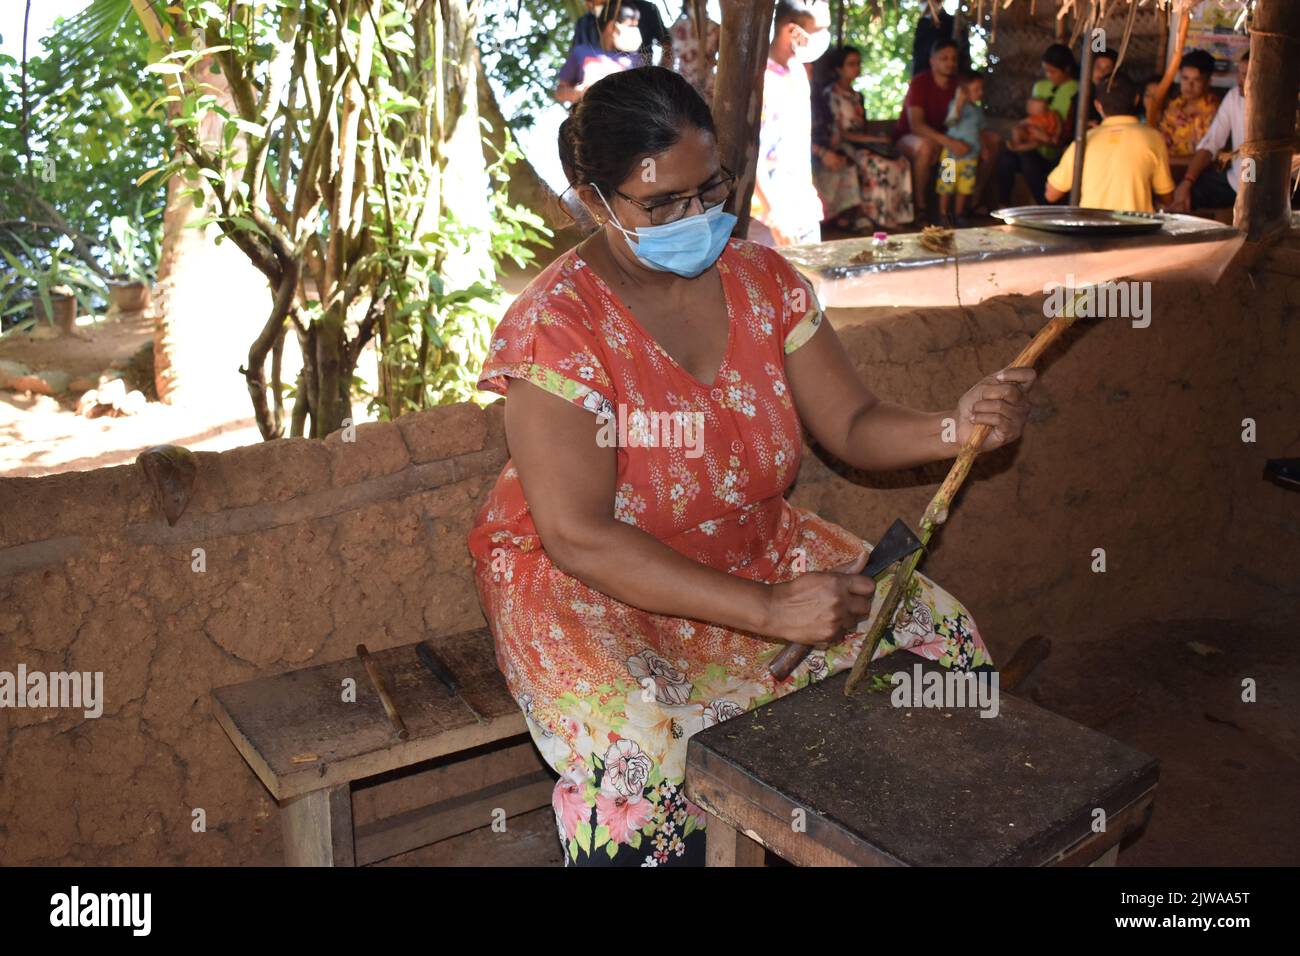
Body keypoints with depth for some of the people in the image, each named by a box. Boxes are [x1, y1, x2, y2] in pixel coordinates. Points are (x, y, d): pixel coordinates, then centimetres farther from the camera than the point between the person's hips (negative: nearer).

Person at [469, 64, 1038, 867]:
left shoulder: (764, 281, -2)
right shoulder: (556, 326, -21)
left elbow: (855, 426, -1)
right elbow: (578, 535, -26)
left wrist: (957, 428, -25)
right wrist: (769, 610, -32)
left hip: (751, 550, 6)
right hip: (584, 580, -5)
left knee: (944, 636, -4)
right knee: (632, 745, -34)